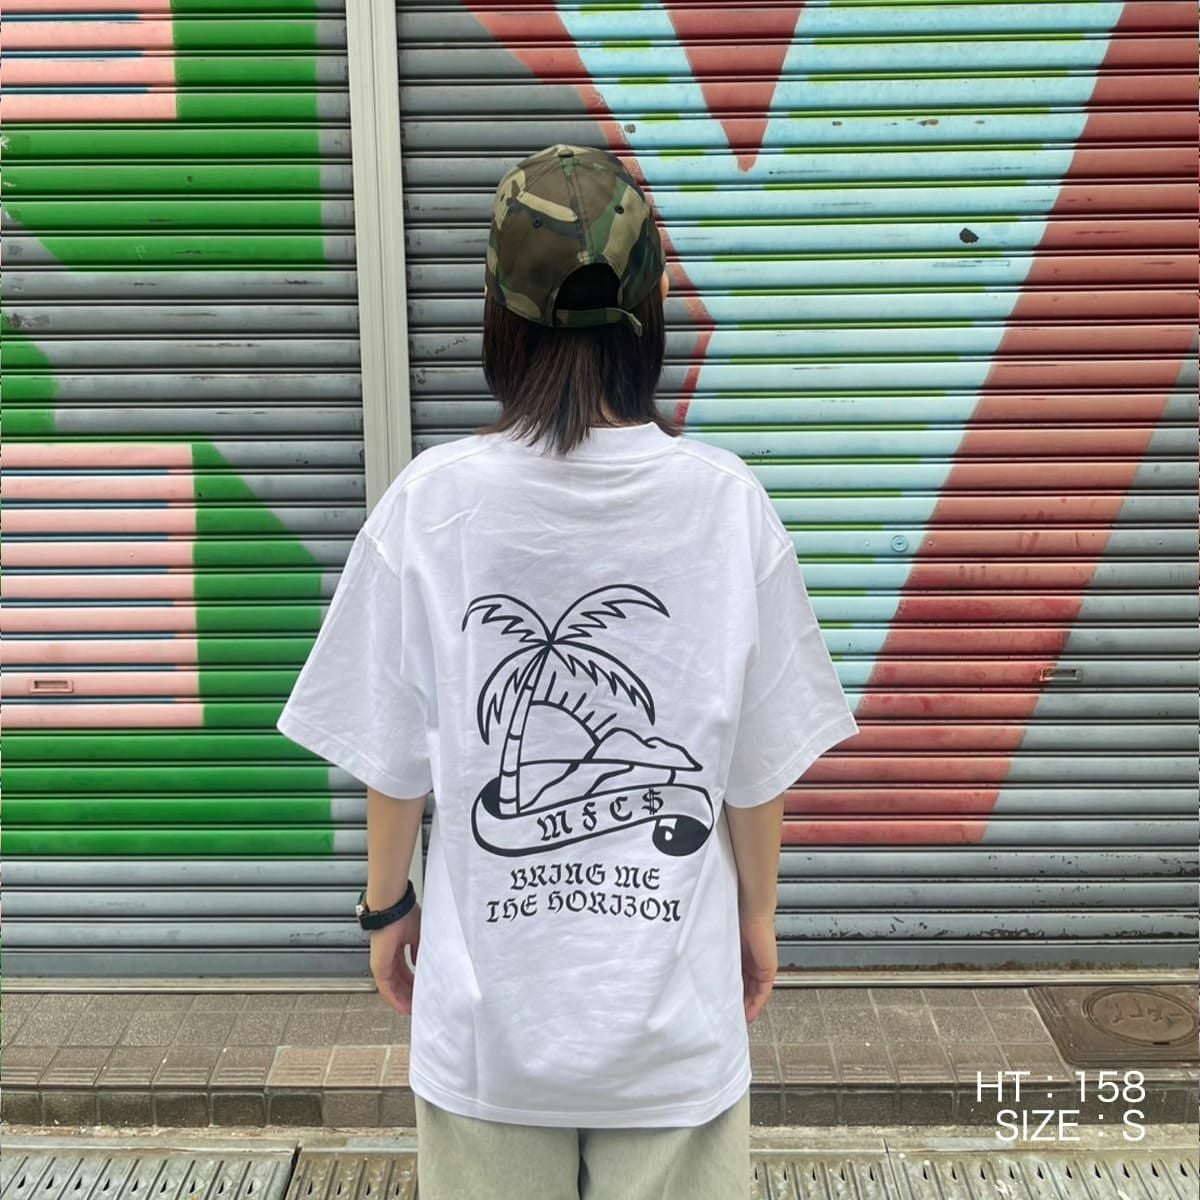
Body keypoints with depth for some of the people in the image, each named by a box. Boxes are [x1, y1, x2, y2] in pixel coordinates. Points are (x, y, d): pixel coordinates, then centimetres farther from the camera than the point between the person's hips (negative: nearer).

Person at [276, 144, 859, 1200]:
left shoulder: (433, 500, -13)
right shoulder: (724, 499, -12)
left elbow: (392, 754, -5)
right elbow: (762, 760, -4)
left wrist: (387, 906, 11)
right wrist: (758, 912, 12)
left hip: (489, 999, 0)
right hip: (673, 996, 0)